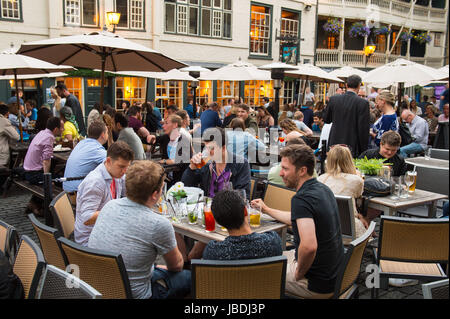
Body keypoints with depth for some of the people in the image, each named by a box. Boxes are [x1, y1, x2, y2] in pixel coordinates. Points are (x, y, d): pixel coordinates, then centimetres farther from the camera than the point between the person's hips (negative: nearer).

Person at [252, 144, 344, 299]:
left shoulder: (301, 199, -26)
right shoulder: (322, 188, 4)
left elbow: (309, 246, -38)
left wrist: (298, 273, -19)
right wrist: (267, 209, 28)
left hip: (317, 285, -9)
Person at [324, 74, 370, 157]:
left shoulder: (333, 99, 0)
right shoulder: (363, 103, -11)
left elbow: (326, 120, 13)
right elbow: (364, 129, -10)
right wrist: (363, 151, -3)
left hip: (334, 144, 4)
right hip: (352, 147, -4)